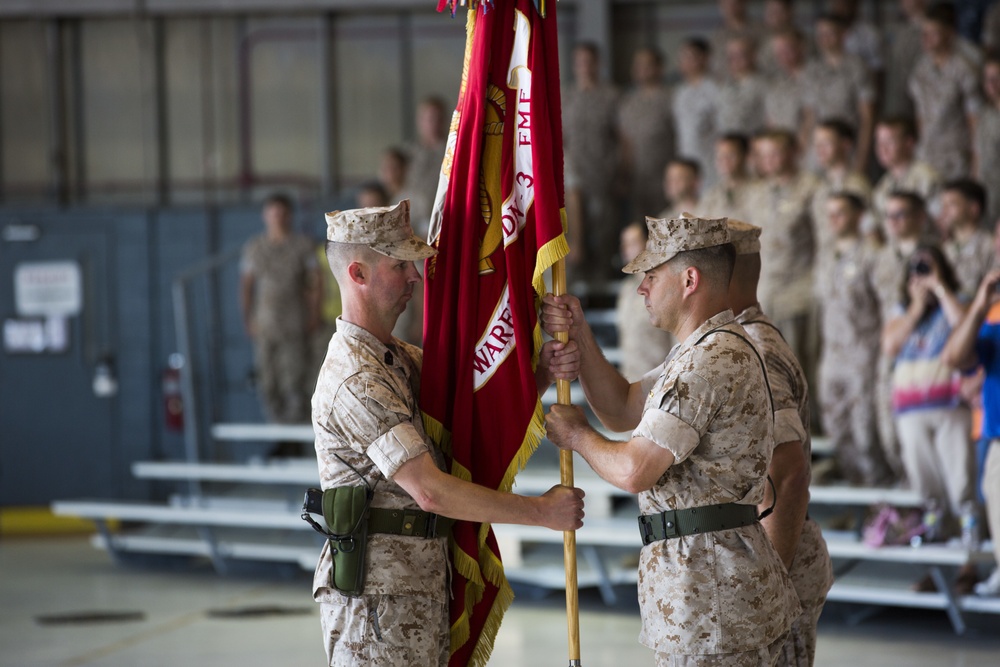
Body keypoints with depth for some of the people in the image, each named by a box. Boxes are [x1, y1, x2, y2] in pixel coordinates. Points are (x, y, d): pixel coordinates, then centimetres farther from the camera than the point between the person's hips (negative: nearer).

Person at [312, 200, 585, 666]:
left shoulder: (400, 359, 13)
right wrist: (542, 512, -18)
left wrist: (542, 373, -4)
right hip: (377, 600, -10)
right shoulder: (357, 382, -20)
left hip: (422, 588, 10)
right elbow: (431, 491, -25)